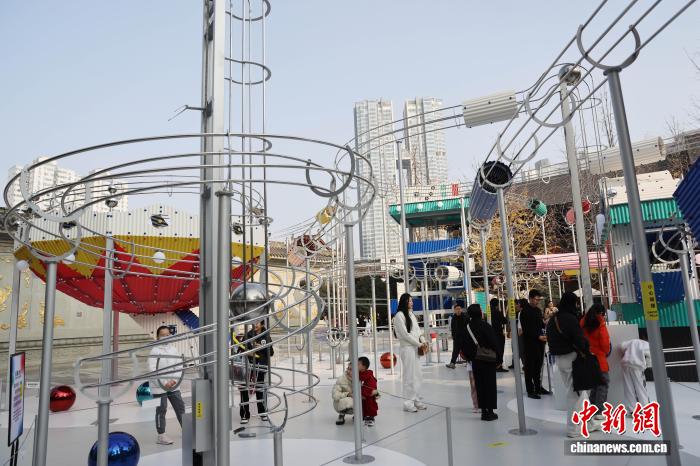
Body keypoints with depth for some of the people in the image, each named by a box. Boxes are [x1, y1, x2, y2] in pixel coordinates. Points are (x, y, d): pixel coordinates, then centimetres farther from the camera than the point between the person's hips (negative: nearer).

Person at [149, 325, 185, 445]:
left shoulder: (173, 349, 5)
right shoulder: (155, 351, -9)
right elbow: (153, 370, -16)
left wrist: (174, 380, -11)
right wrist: (164, 382, -19)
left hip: (173, 386, 5)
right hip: (159, 387, -5)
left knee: (180, 408, 12)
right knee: (161, 411, 3)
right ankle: (161, 436, 14)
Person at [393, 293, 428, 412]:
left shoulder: (411, 314, 15)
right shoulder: (399, 315, -10)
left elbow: (417, 330, 16)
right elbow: (405, 334, -14)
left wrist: (423, 341, -1)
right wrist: (419, 344, -9)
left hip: (415, 348, 8)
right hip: (406, 348, -8)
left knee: (417, 375, 11)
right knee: (409, 375, -4)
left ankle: (417, 400, 20)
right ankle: (408, 403, 3)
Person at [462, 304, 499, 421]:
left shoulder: (467, 327, -2)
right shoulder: (485, 325, -15)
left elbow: (465, 346, 4)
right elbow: (494, 343, -13)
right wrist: (498, 358, -3)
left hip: (475, 361, 4)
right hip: (488, 360, -4)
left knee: (479, 386, 11)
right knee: (490, 384, 4)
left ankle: (484, 410, 15)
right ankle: (489, 411, 7)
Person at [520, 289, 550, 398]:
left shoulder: (538, 310, 14)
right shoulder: (525, 312, -10)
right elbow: (526, 329, -14)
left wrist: (544, 324, -1)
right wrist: (538, 337, -20)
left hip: (539, 342, 7)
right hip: (530, 343, -7)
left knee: (538, 366, 12)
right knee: (530, 367, 0)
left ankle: (538, 387, 23)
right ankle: (530, 391, 6)